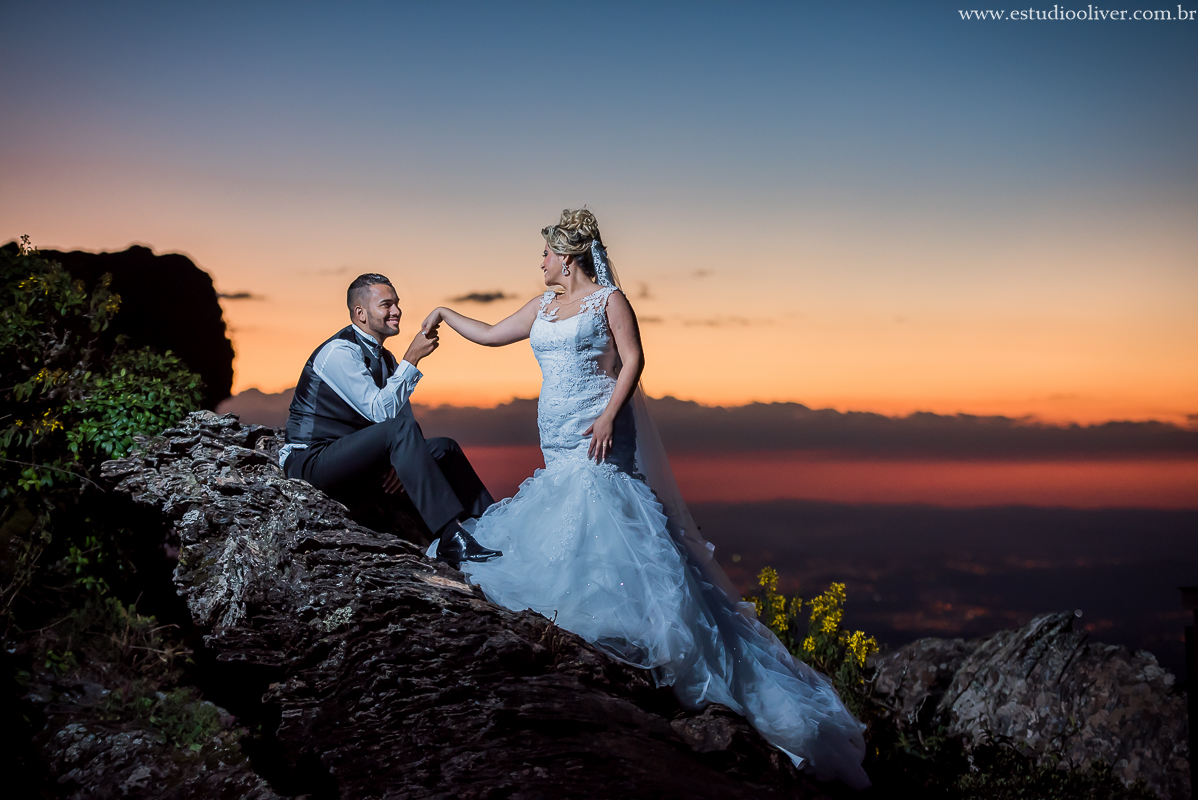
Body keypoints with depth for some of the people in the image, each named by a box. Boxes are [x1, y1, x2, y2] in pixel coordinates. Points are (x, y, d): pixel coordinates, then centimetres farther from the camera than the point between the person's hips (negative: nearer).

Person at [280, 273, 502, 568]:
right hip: (312, 463, -9)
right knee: (399, 430, -31)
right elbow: (380, 411, -26)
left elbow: (404, 413, 14)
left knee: (443, 449, 1)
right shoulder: (340, 352, -16)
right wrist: (411, 359, -23)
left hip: (351, 462, 9)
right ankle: (451, 538, -37)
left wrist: (405, 463, -6)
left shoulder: (384, 358, 13)